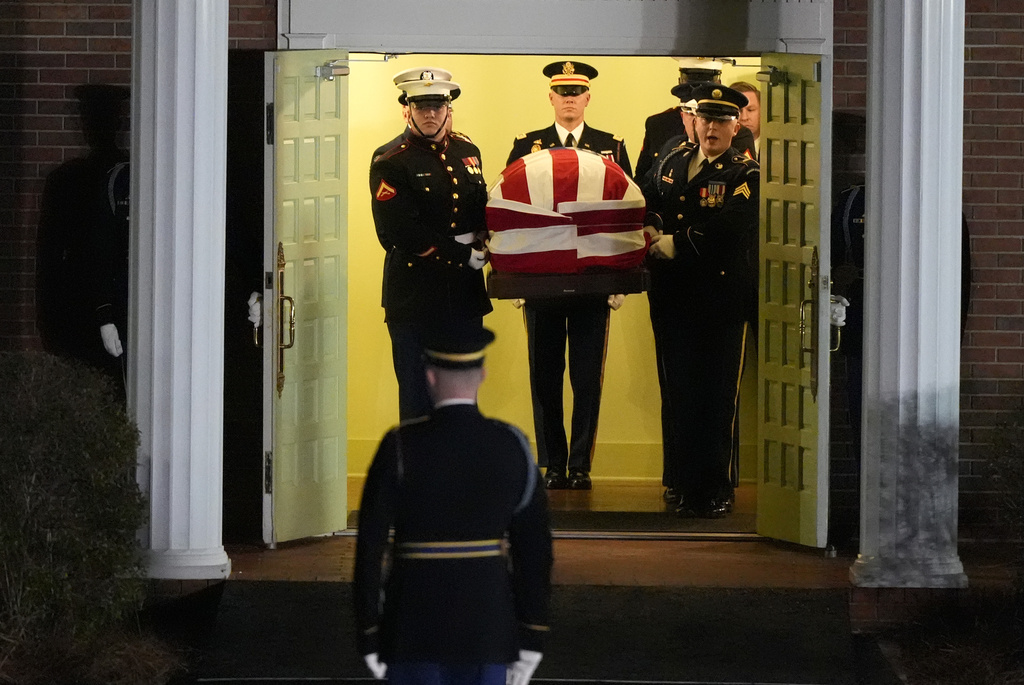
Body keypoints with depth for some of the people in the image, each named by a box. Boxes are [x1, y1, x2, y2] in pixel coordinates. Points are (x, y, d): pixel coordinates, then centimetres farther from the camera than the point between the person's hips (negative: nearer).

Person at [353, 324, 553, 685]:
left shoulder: (400, 447, -11)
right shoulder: (513, 445, -3)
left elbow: (369, 546, -11)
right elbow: (536, 549, -1)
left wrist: (368, 636, -2)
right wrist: (532, 638, 6)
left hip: (414, 626, -2)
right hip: (486, 625, 2)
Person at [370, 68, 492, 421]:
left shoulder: (468, 153, 13)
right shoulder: (390, 164, -6)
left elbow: (483, 209, 22)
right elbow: (400, 233, -14)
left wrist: (481, 239, -2)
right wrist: (465, 253, -13)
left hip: (465, 291, 6)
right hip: (415, 295, -5)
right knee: (418, 395, -3)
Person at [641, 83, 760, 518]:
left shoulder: (746, 176, -6)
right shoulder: (671, 163, 13)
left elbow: (729, 229, -20)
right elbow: (647, 202, 25)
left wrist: (675, 245, -16)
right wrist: (651, 229, 3)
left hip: (721, 299, -5)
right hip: (673, 298, 5)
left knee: (716, 395, -1)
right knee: (677, 390, 9)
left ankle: (714, 489, 6)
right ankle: (681, 482, 19)